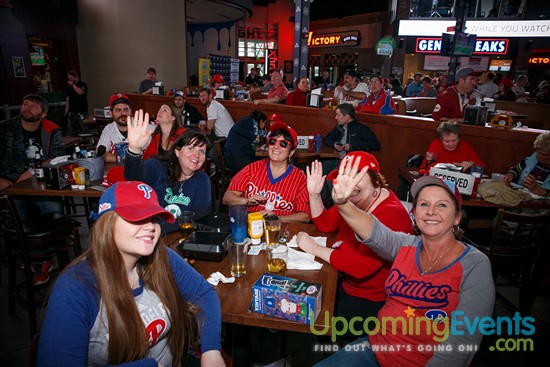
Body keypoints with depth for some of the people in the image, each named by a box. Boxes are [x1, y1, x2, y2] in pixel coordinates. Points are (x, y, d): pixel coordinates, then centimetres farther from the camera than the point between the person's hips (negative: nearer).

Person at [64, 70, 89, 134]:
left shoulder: (82, 85, -3)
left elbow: (80, 92, -24)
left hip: (81, 112, -6)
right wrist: (67, 109, 14)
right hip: (72, 112, 6)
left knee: (84, 129, -7)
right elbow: (68, 98, 20)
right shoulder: (69, 86, 15)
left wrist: (73, 85, -13)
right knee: (71, 131, 1)